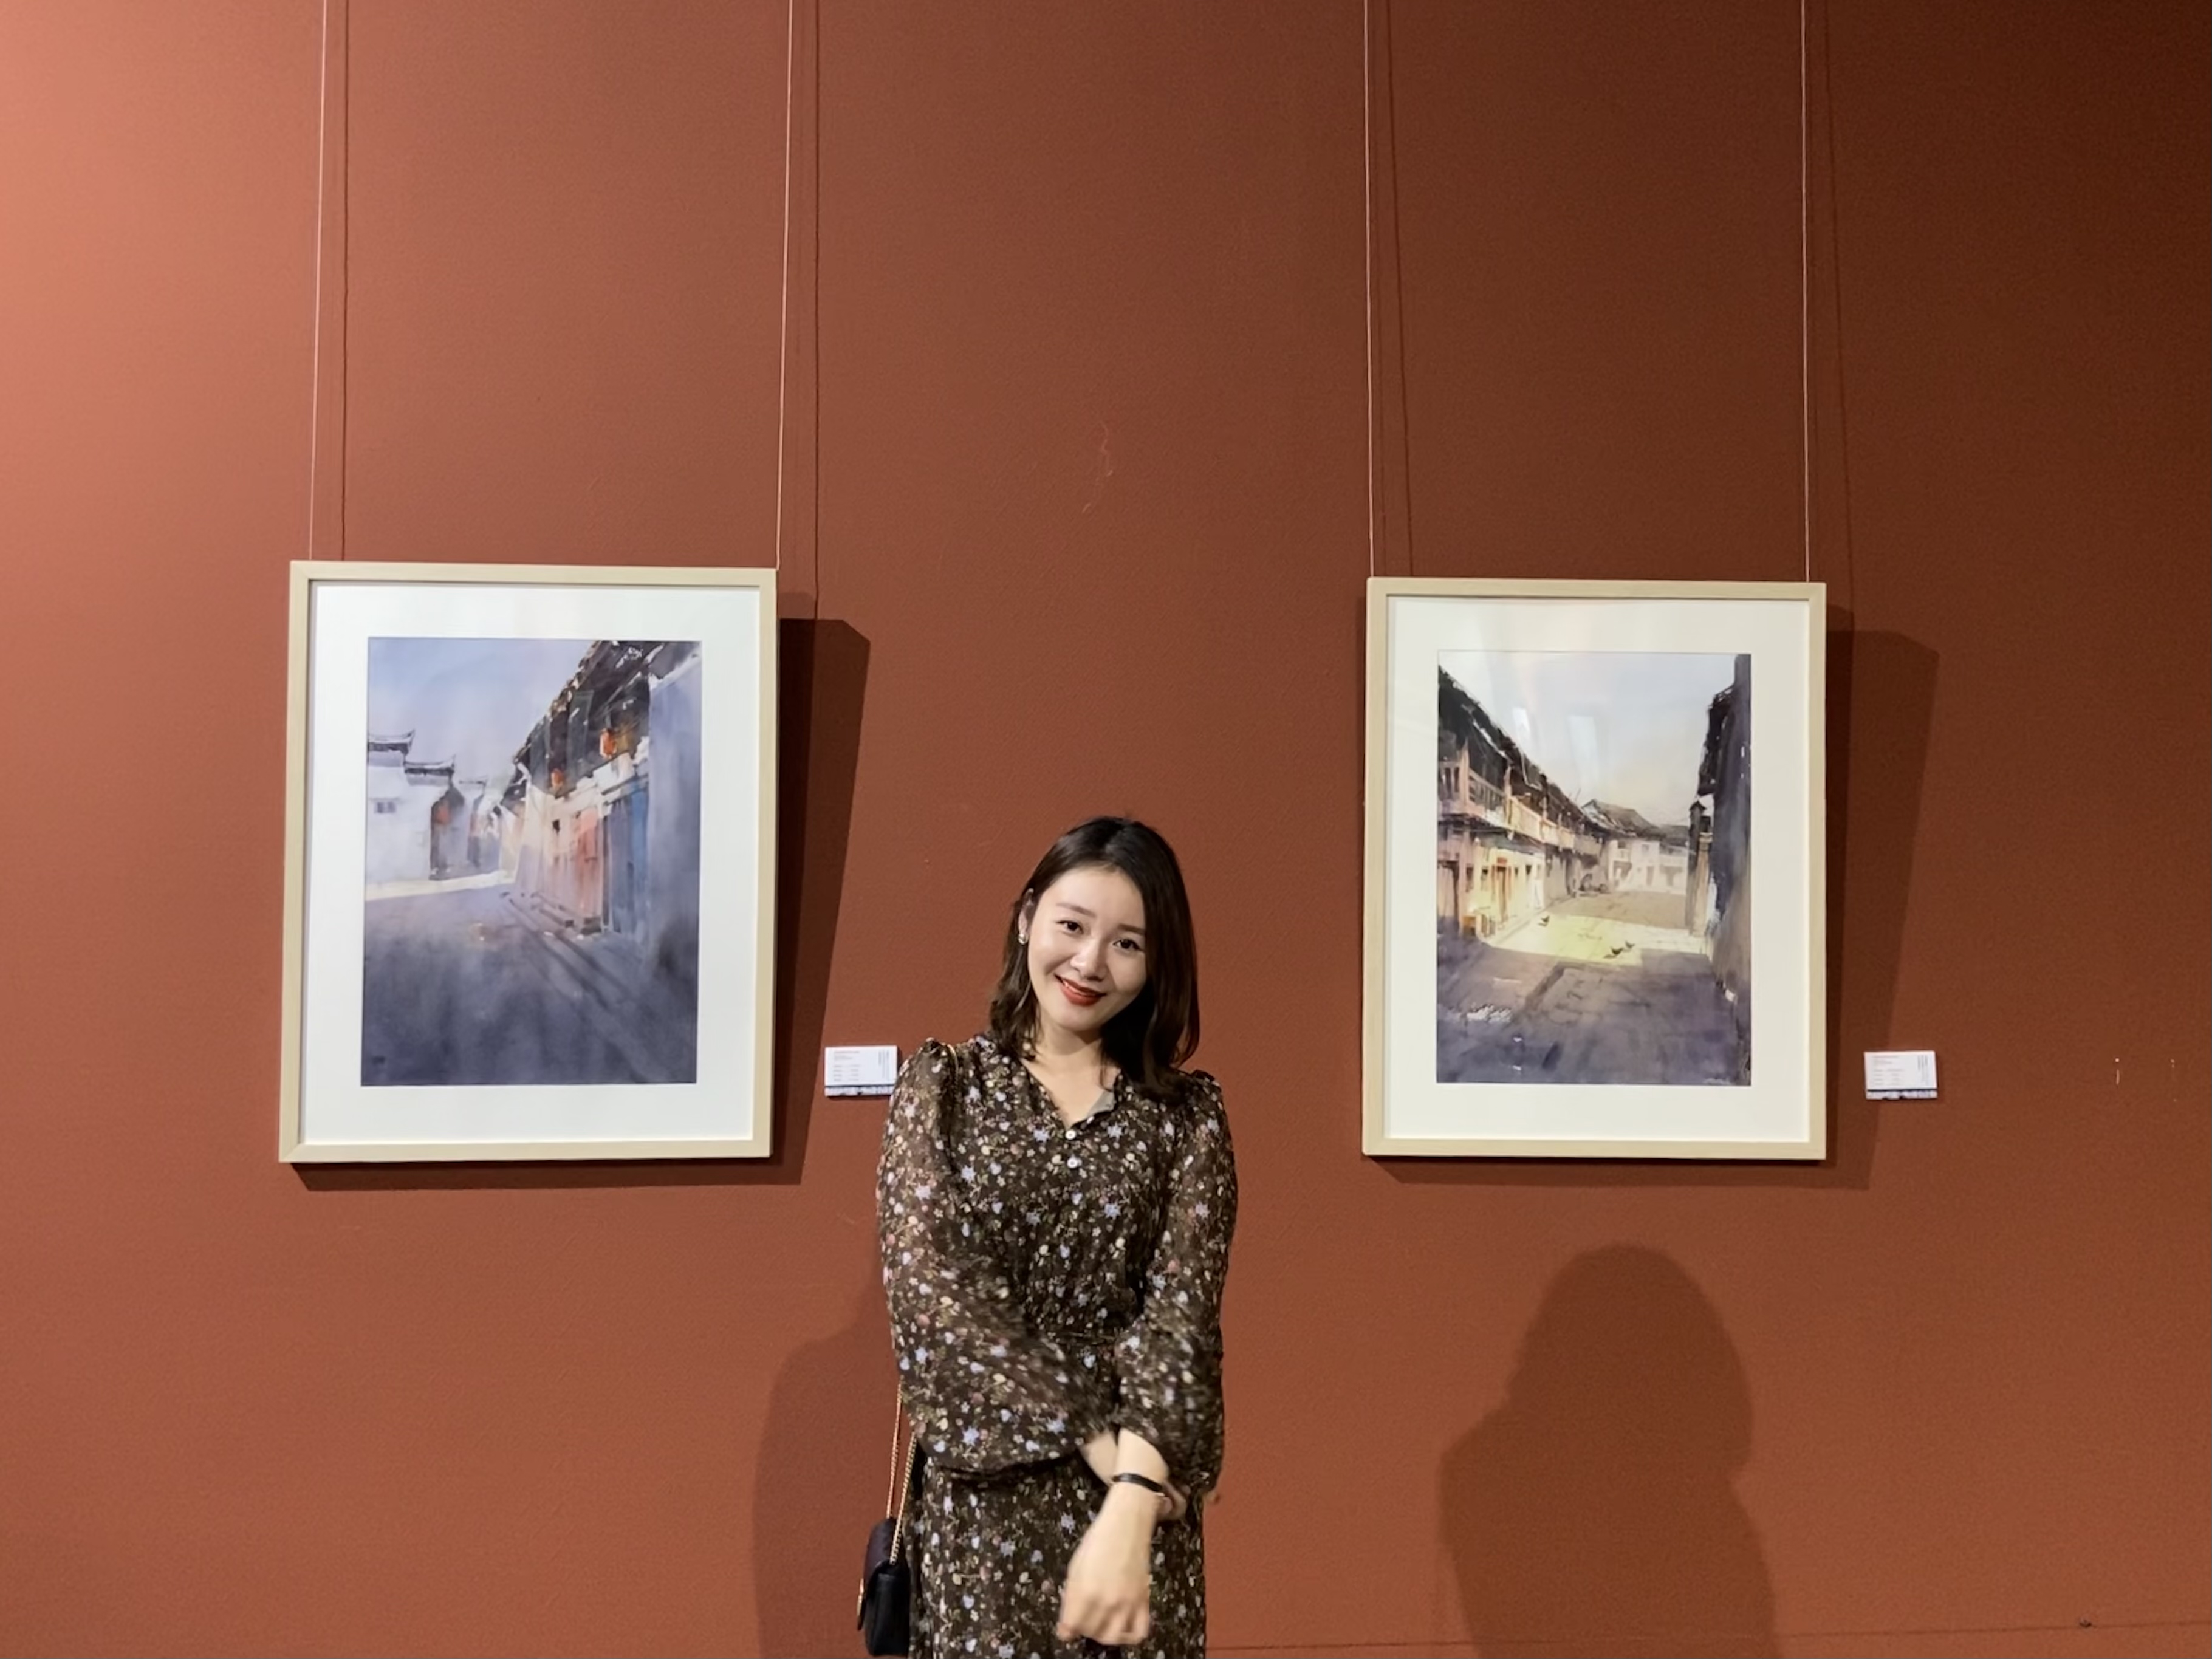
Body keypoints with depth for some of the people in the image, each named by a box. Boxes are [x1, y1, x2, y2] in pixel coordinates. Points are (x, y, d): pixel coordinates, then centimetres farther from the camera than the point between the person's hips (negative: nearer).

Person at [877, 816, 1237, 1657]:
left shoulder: (1186, 1113, 0)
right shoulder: (941, 1083, 0)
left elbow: (1181, 1307, -11)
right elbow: (932, 1279, -10)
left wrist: (1131, 1501, -25)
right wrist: (1092, 1438, -17)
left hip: (1138, 1496, 0)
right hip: (982, 1488, 0)